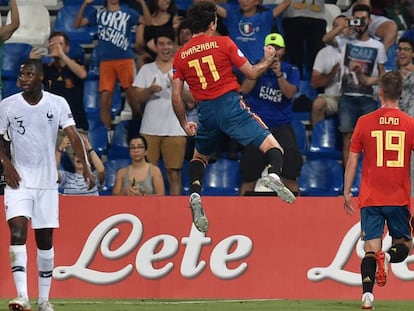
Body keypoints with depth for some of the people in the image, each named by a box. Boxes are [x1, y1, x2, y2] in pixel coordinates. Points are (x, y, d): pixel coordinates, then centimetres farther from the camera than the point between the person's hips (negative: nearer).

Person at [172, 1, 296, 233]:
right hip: (231, 105, -4)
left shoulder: (180, 56, 9)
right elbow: (252, 73, 4)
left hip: (206, 112, 4)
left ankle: (195, 194, 4)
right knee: (273, 148, -5)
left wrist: (185, 124, 20)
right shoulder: (223, 43, 1)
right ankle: (274, 175, -37)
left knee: (199, 157, 28)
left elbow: (176, 96, 8)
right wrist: (268, 60, 22)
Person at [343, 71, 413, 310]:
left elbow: (352, 161, 2)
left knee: (371, 249, 2)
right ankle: (389, 256, -20)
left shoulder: (364, 122, -1)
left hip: (370, 198, 0)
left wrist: (346, 193, 11)